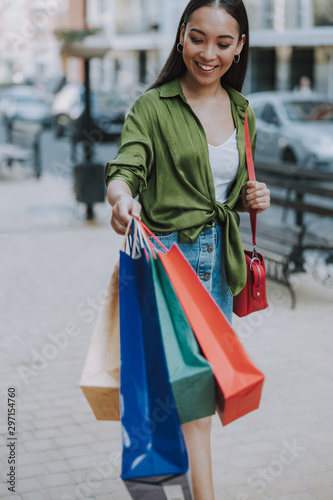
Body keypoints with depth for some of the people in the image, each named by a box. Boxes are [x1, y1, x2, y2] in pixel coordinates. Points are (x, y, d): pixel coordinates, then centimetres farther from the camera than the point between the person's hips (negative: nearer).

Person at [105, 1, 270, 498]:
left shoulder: (242, 111, 11)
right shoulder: (153, 107, -6)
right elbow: (124, 170, -17)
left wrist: (252, 198, -1)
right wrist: (121, 197, -40)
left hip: (221, 257, 6)